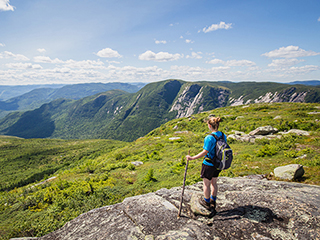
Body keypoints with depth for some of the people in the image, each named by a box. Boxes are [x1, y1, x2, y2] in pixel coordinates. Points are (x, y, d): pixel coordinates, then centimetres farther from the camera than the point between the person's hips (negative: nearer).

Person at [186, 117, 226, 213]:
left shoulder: (209, 138, -25)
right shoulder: (223, 136, -2)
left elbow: (205, 152, -24)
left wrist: (192, 158, -18)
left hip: (209, 164, -7)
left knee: (206, 184, 13)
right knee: (214, 182, 22)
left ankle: (207, 202, 31)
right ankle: (213, 203, 36)